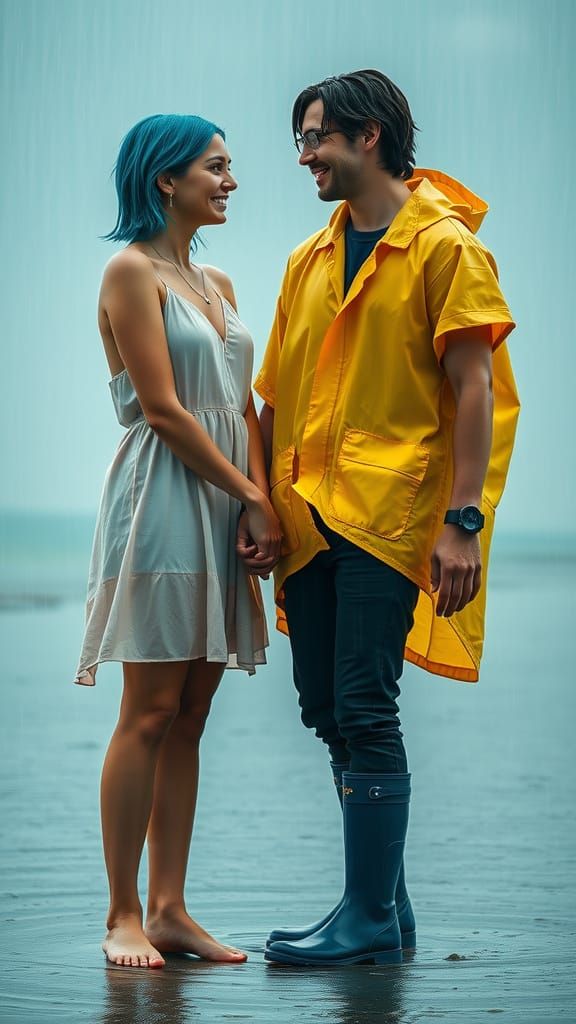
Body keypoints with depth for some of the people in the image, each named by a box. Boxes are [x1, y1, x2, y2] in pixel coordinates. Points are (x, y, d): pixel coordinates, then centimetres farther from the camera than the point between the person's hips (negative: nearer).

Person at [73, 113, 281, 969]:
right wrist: (253, 497, -9)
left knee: (190, 716, 6)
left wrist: (261, 505, -3)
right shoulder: (133, 271, -6)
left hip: (225, 505, 8)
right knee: (150, 713, -6)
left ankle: (169, 908, 9)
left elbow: (242, 408, 12)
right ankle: (124, 915, -1)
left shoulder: (218, 284, 18)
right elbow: (163, 410, -13)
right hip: (163, 499, -7)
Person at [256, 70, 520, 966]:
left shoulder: (443, 246, -4)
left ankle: (372, 919, -1)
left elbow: (475, 388, -9)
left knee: (363, 710, -9)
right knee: (327, 712, 8)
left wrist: (463, 521, -16)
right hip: (310, 516, 7)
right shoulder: (310, 260, 17)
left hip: (389, 514, -7)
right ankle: (385, 905, 18)